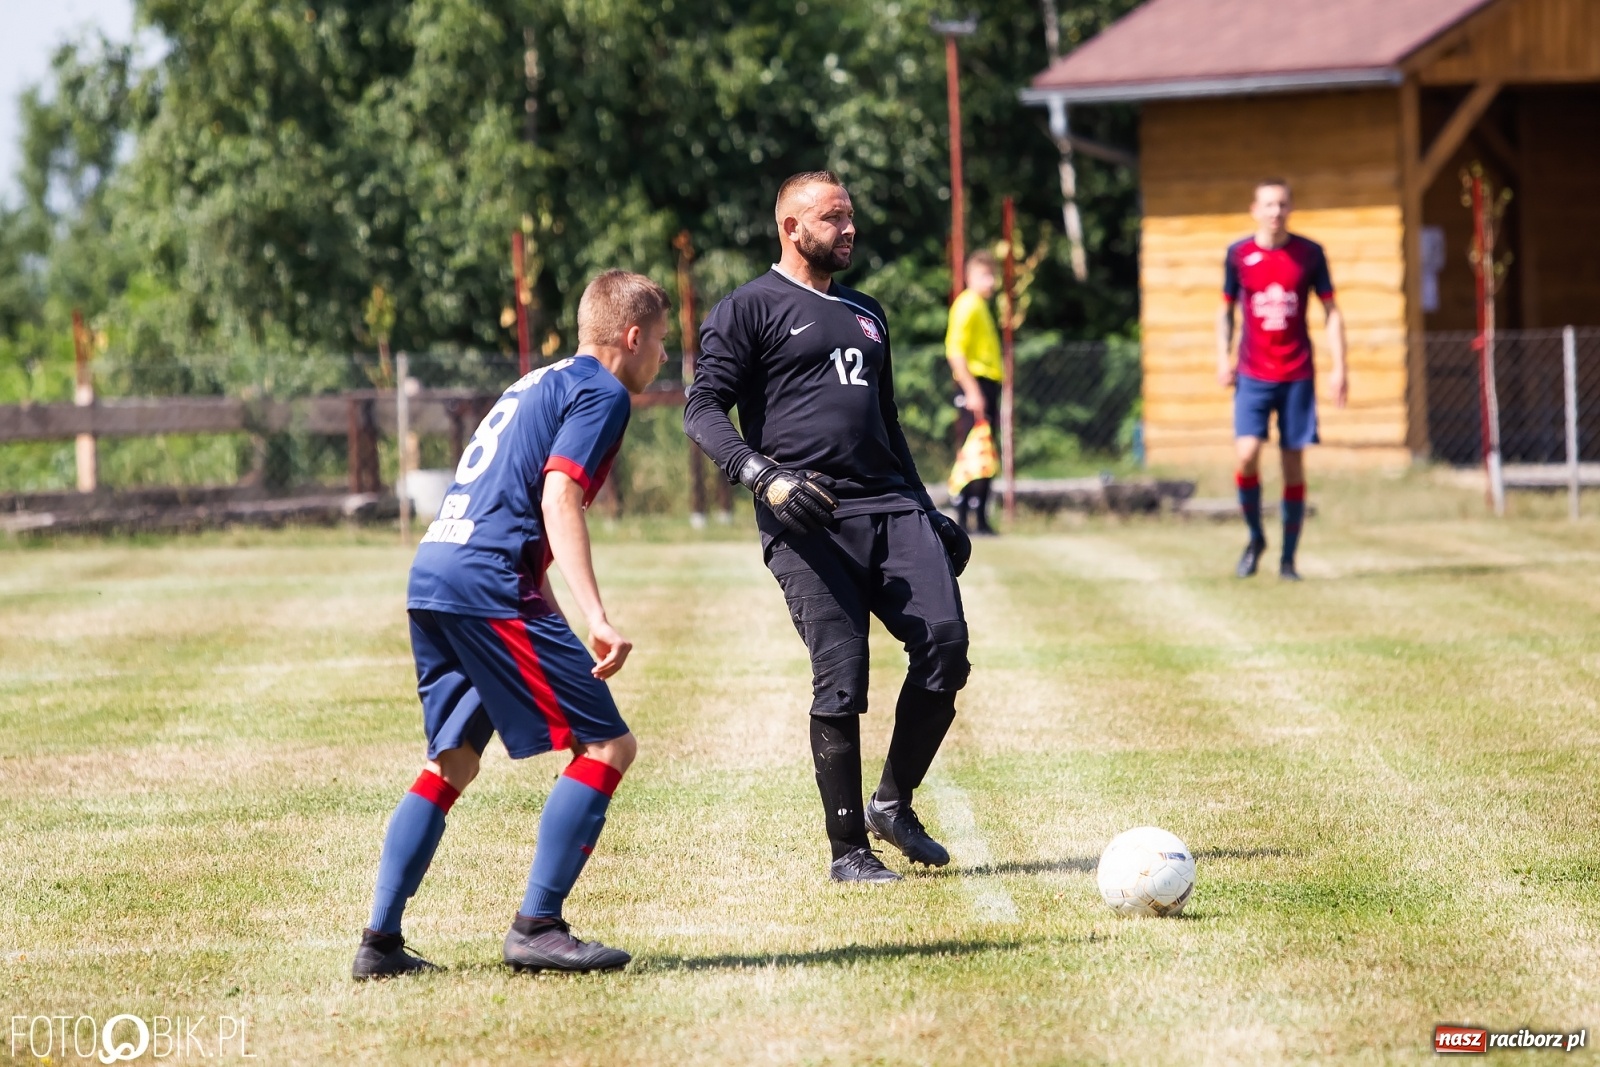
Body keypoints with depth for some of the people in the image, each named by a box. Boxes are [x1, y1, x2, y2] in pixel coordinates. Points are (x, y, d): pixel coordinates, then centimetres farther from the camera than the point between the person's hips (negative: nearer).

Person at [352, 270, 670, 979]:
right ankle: (536, 926, -12)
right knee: (606, 745, -6)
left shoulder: (543, 383, 27)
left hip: (430, 576, 10)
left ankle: (380, 941, 13)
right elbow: (559, 500, -14)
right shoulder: (603, 391, 0)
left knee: (454, 759, 18)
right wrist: (596, 620, -21)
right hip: (489, 581, -10)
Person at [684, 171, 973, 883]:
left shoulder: (866, 315, 27)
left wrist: (927, 513, 27)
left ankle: (894, 802, 7)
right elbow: (703, 410, -3)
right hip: (807, 523, -6)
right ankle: (848, 850, 1)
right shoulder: (750, 309, 6)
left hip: (890, 509, 6)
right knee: (841, 682, -11)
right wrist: (763, 475, -18)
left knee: (945, 644, -12)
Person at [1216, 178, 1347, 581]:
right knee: (1247, 453, -16)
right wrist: (1223, 358, 2)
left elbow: (1331, 312, 5)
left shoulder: (1309, 254, 0)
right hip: (1253, 375, 0)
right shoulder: (1238, 255, 2)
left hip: (1297, 374, 0)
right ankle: (1256, 538, 6)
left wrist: (1339, 368, -2)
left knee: (1294, 463, 1)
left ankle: (1288, 558, 9)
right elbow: (1225, 310, 14)